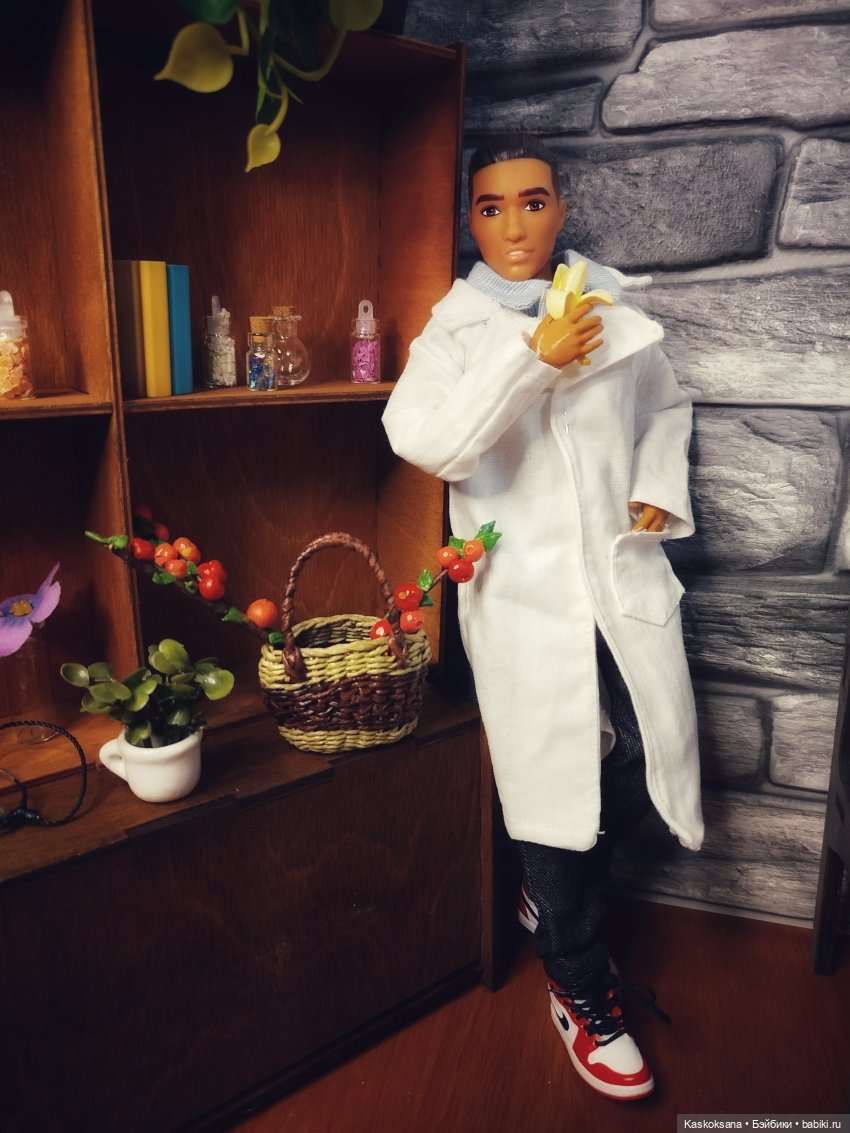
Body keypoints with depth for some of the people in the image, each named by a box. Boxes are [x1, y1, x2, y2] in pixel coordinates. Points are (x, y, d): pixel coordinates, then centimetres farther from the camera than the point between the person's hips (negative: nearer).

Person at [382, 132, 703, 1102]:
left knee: (650, 767, 7)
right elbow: (423, 441, -19)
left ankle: (551, 894, 40)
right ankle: (582, 995, 27)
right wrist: (531, 358, -22)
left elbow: (665, 410, 25)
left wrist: (660, 489, 7)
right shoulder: (455, 334, 0)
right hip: (527, 596, -3)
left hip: (626, 580, 4)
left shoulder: (618, 315, 8)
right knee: (554, 788, 3)